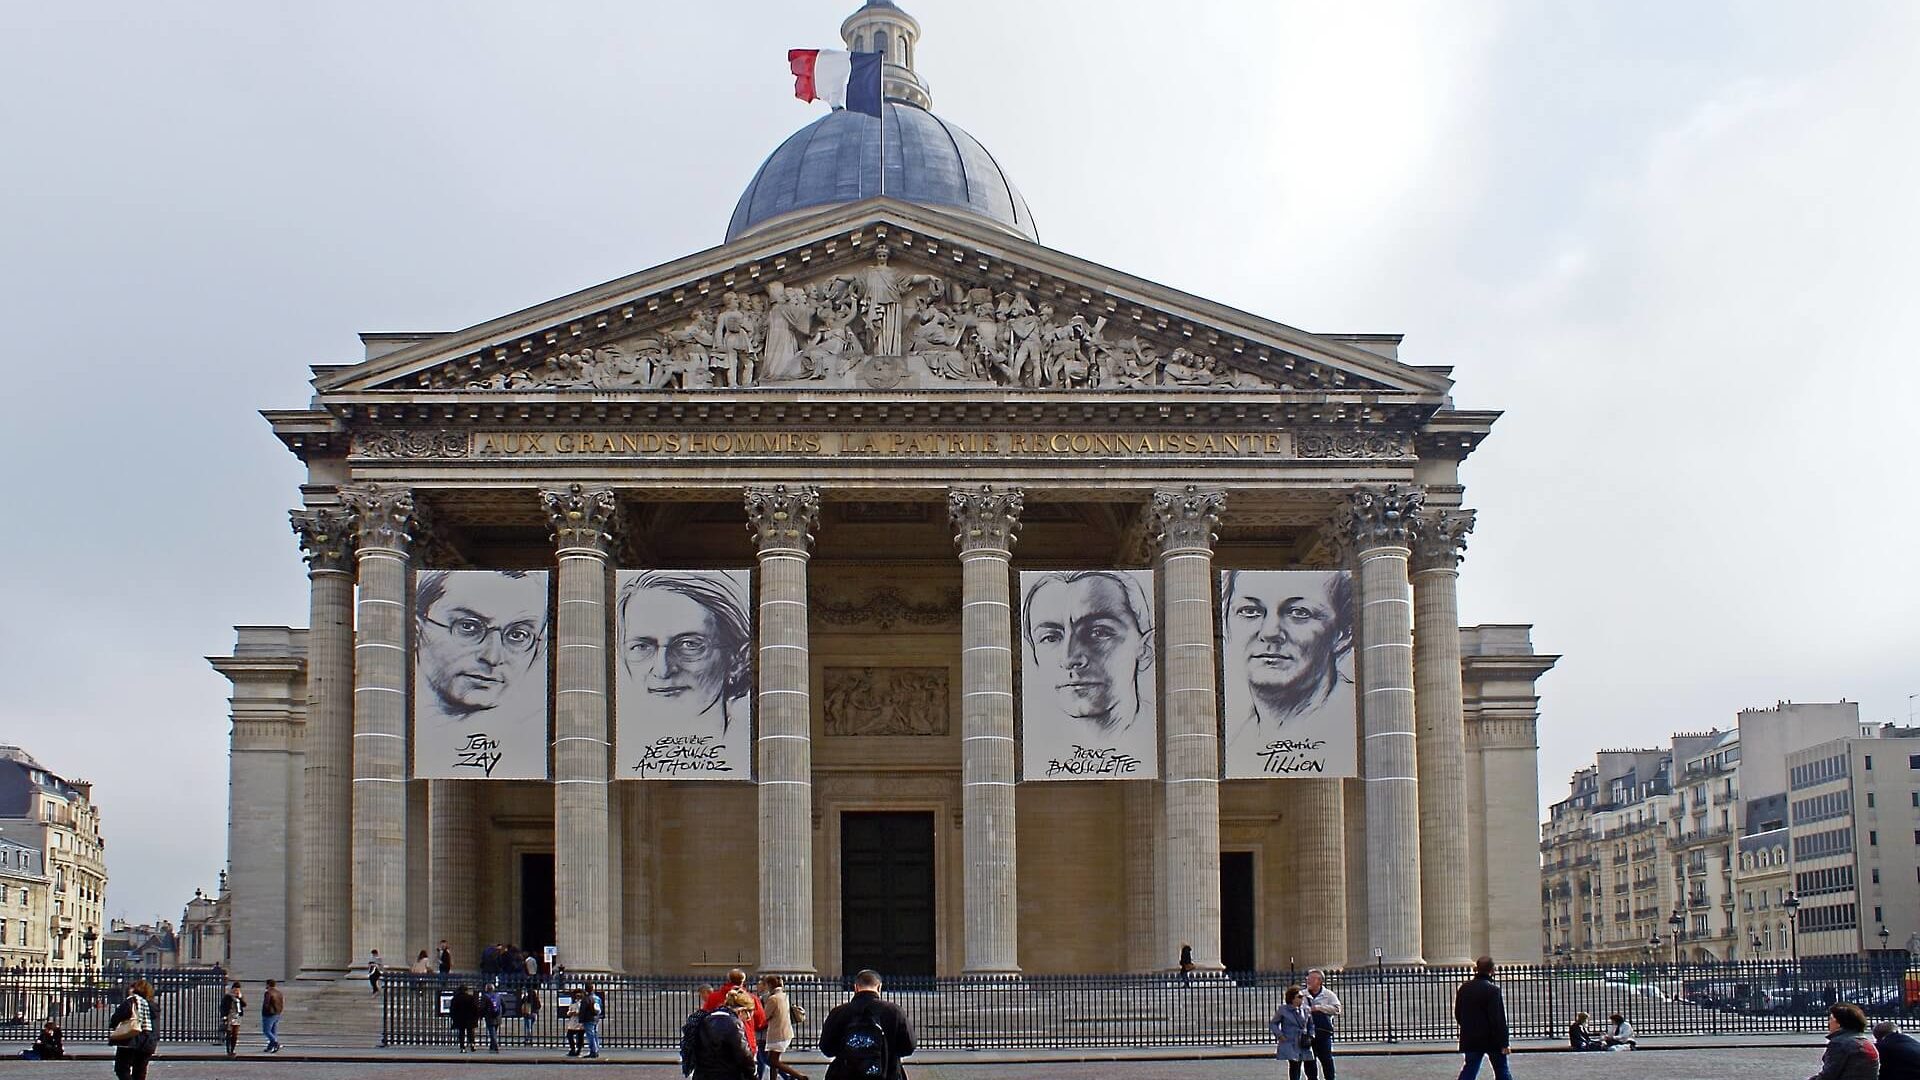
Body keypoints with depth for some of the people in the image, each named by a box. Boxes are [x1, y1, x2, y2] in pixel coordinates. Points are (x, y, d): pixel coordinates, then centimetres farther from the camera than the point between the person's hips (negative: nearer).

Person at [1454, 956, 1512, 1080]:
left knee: (1470, 1067, 7)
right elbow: (1499, 1019, -18)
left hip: (1470, 1039, 5)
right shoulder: (1493, 990, -16)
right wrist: (1505, 1043, -15)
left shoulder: (1463, 988, 4)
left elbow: (1457, 1014, 14)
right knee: (1501, 1069, 9)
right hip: (1492, 1039, -5)